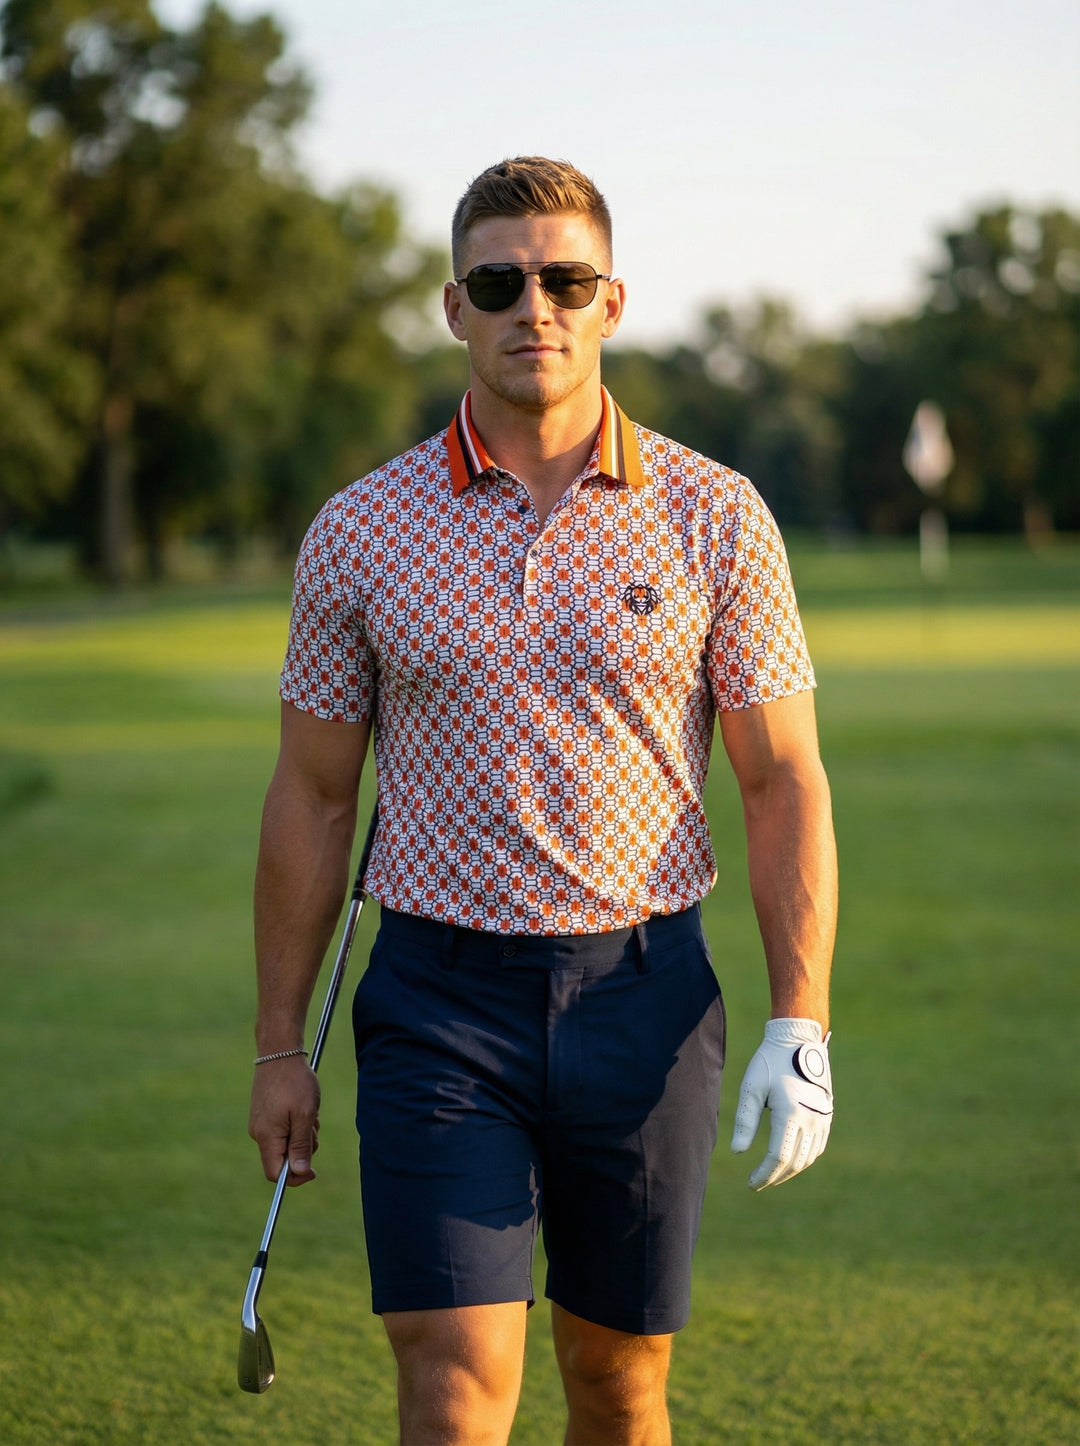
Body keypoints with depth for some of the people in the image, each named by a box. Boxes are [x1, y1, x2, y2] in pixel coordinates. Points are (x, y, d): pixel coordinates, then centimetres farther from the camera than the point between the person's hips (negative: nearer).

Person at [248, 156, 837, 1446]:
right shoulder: (359, 533, 1)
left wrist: (799, 1027, -7)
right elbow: (311, 799, 7)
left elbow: (782, 781, 1)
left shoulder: (715, 517, 0)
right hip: (438, 1005, -1)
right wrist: (279, 1046, 6)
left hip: (643, 999, 1)